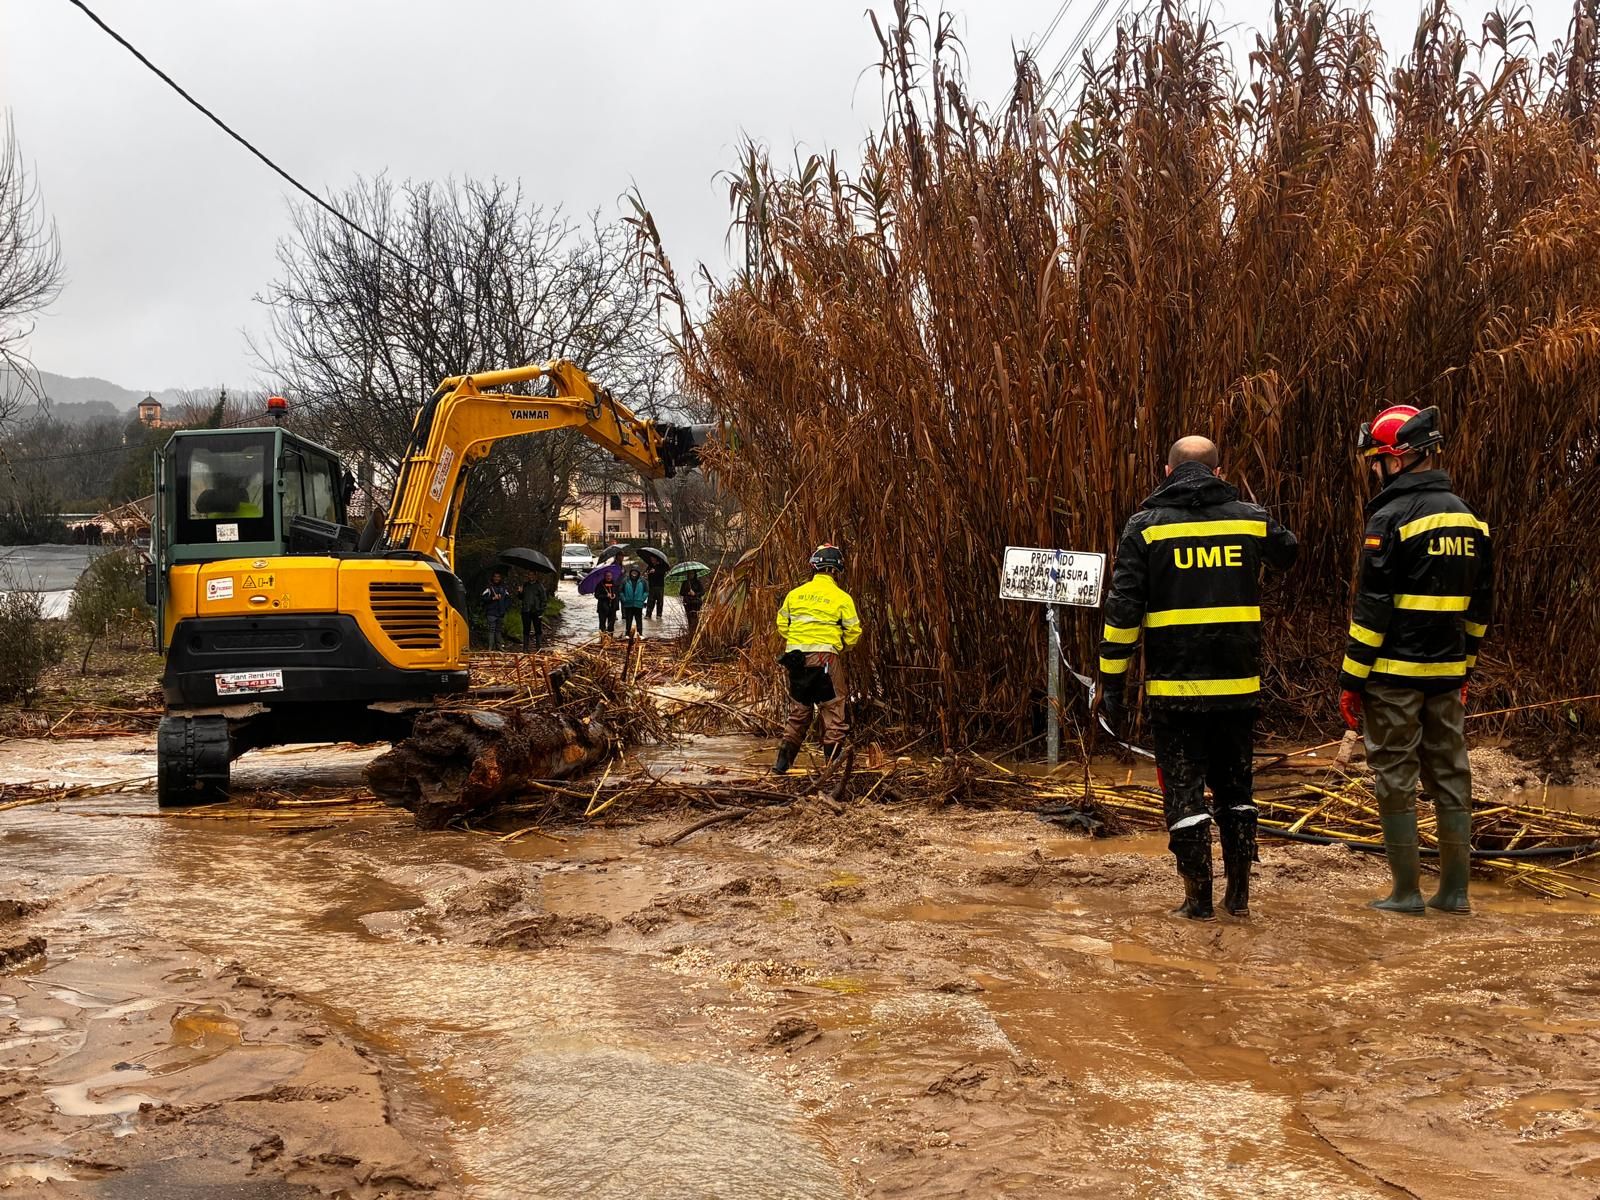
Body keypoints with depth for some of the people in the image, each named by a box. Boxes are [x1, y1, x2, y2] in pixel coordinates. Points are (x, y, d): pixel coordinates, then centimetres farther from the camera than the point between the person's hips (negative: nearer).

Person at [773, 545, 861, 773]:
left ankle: (783, 760, 14)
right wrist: (841, 647, 17)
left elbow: (782, 624, 12)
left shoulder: (795, 594, 8)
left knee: (798, 711, 16)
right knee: (834, 710, 4)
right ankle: (833, 761, 0)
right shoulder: (841, 598, -3)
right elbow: (853, 632, -1)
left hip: (795, 657, 5)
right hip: (825, 658, -4)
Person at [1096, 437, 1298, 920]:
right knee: (1236, 787, 16)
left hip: (1174, 685, -3)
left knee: (1184, 790, 5)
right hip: (1238, 683, 3)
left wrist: (1112, 683, -4)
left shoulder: (1146, 526, -4)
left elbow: (1122, 610, -8)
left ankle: (1198, 897, 7)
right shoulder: (1250, 519, 4)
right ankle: (1239, 894, 21)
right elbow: (1289, 553, 27)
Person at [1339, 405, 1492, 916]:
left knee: (1395, 778, 1)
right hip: (1447, 672, 7)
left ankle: (1407, 892, 5)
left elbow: (1372, 608, -15)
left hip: (1395, 672, -7)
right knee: (1450, 774, 12)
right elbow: (1480, 605, 15)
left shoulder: (1392, 518, -13)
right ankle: (1455, 890, 17)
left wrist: (1351, 680, -10)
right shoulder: (1467, 517, 10)